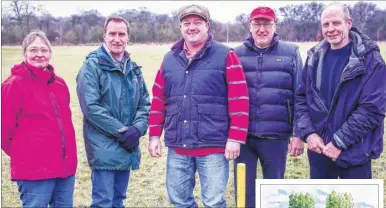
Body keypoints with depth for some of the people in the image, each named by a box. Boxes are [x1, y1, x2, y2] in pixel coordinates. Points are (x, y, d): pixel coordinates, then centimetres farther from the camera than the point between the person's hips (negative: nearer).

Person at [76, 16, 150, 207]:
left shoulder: (133, 68, 11)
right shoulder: (92, 66, -7)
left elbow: (145, 104, 10)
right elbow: (91, 107, -16)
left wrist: (137, 129, -8)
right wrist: (121, 131, -17)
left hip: (127, 147, 6)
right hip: (103, 148, -6)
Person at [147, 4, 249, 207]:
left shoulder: (225, 56, -3)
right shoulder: (169, 60, 11)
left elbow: (239, 100, -7)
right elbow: (159, 101, 14)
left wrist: (235, 138, -11)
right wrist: (154, 135, 9)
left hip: (213, 146, -4)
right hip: (177, 147, 5)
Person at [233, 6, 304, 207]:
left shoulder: (290, 53, 3)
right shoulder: (236, 54, 6)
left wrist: (299, 134, -3)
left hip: (276, 136, -1)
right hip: (242, 136, 1)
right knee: (244, 191, 9)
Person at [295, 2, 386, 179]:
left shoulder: (369, 59, -10)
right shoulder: (315, 57, 5)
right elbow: (301, 98, 7)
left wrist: (340, 141, -18)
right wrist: (308, 132, -8)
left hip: (354, 152, -4)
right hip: (318, 148, 4)